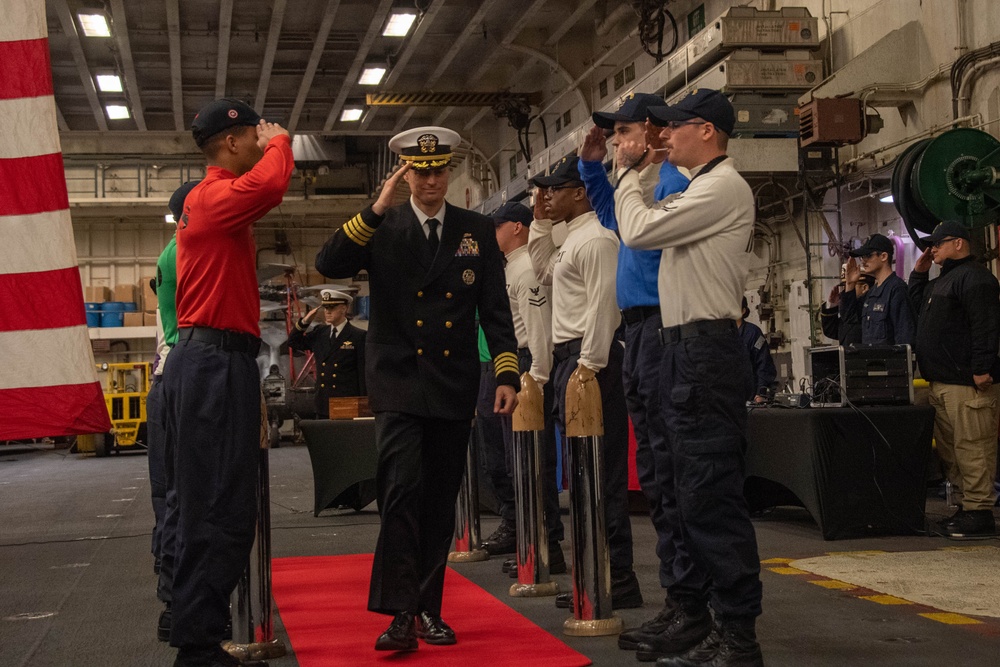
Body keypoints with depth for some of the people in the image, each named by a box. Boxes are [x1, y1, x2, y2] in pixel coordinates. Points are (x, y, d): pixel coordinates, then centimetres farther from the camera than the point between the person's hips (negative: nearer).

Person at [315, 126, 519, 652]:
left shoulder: (477, 231, 8)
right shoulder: (381, 229, 4)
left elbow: (495, 310, 6)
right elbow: (328, 265, -12)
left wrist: (507, 374, -4)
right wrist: (377, 209, -17)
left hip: (454, 387, 3)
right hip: (399, 385, -2)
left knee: (440, 502, 8)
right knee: (402, 492, -15)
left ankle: (429, 608, 18)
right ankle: (400, 613, -14)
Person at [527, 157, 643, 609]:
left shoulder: (596, 238, -11)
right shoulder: (572, 239, 20)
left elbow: (603, 304, -20)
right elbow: (543, 271, 36)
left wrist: (588, 366, -24)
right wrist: (541, 221, 27)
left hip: (588, 357, -11)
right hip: (568, 358, 11)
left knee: (598, 472, -9)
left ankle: (617, 580, -6)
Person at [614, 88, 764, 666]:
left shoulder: (723, 187, -11)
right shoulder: (701, 188, 20)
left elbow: (638, 230, -14)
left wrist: (631, 174, 2)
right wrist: (638, 170, 19)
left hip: (707, 352, -10)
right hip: (686, 352, 11)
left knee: (713, 497, -10)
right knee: (686, 497, 14)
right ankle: (694, 619, 23)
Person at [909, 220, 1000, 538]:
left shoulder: (974, 277, -9)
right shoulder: (942, 281, 23)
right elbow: (916, 305, 37)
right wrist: (918, 272, 24)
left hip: (966, 382, -11)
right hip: (941, 382, 11)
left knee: (971, 447, -10)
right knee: (947, 448, 12)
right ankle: (967, 506, 18)